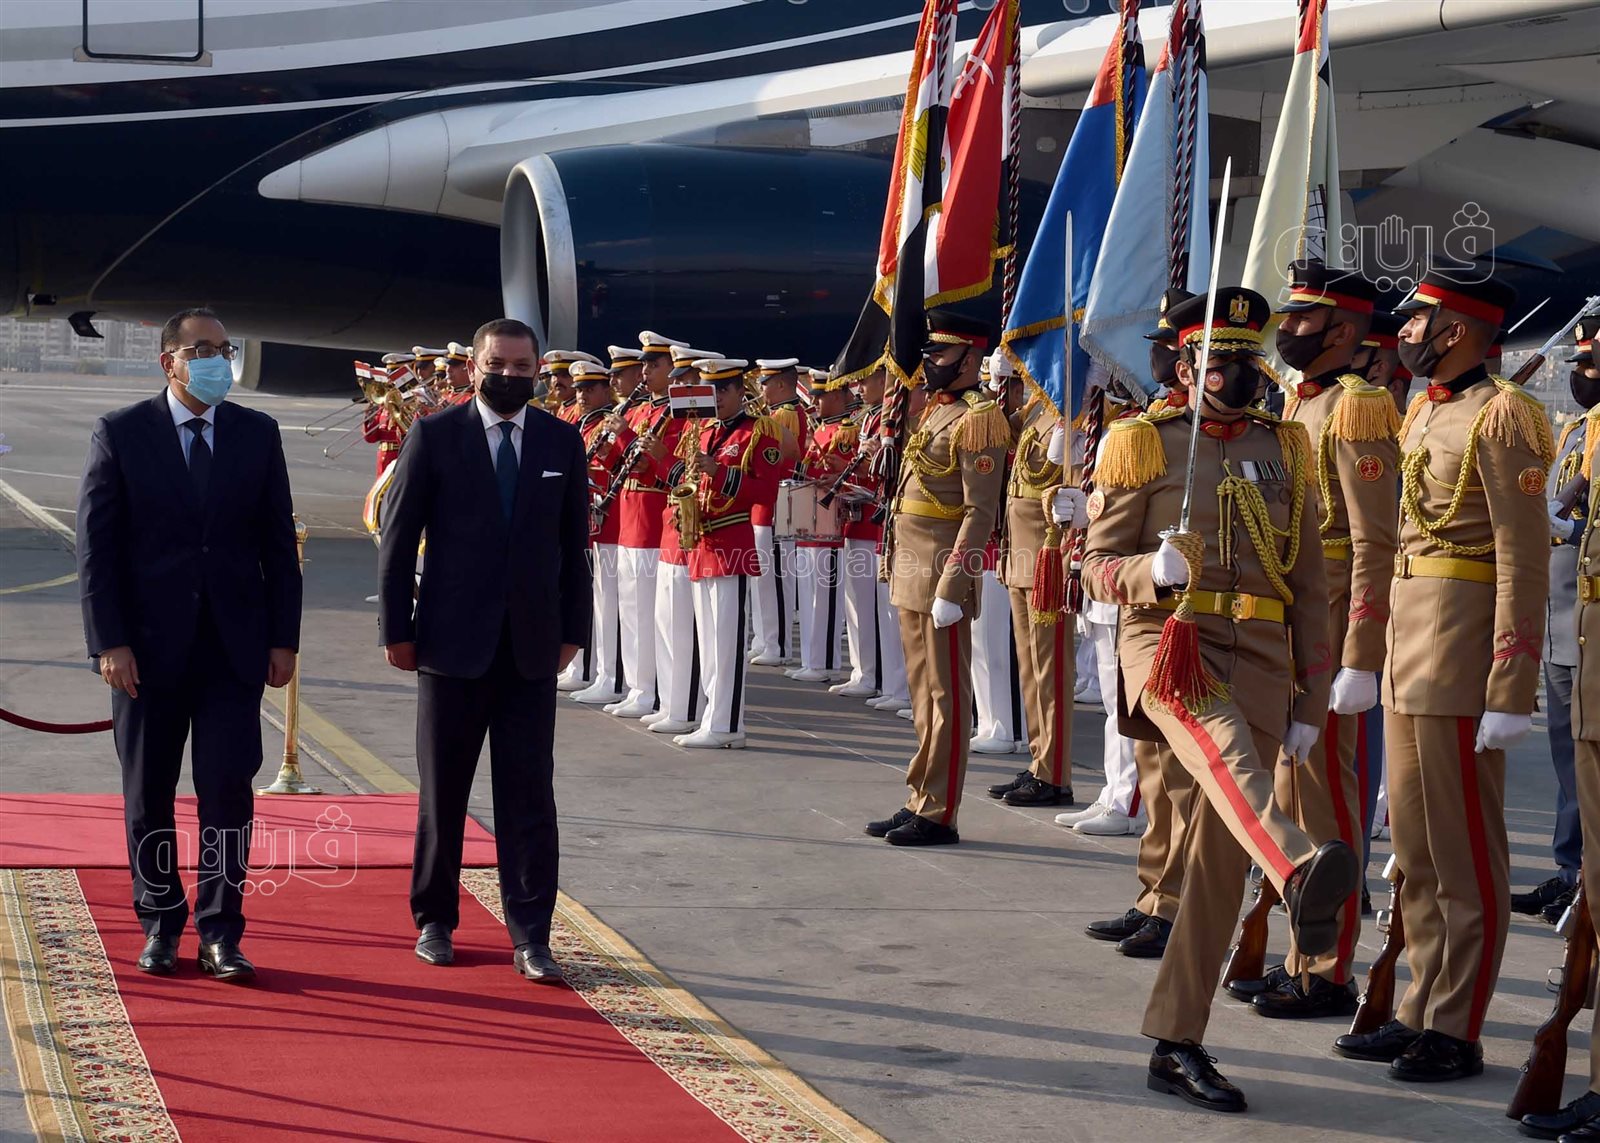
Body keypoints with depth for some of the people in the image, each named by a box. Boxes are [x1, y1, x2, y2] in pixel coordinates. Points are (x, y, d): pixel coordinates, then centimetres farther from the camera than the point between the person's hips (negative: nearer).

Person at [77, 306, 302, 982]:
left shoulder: (257, 434, 6)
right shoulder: (120, 433, -1)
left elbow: (277, 542, 8)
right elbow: (96, 545, -3)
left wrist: (284, 638, 2)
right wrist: (109, 641, -11)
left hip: (235, 643, 1)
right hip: (149, 645, -1)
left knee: (229, 789, -4)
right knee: (148, 794, 7)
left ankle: (220, 933, 3)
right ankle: (160, 926, 20)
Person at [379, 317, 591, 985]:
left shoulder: (562, 443, 6)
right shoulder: (434, 436, -1)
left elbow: (574, 544, 10)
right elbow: (399, 537, -1)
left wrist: (573, 630, 6)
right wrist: (396, 629, -4)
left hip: (532, 647, 2)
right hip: (452, 642, -1)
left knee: (529, 796, 0)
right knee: (442, 792, 8)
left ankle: (531, 936, 2)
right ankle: (434, 922, 20)